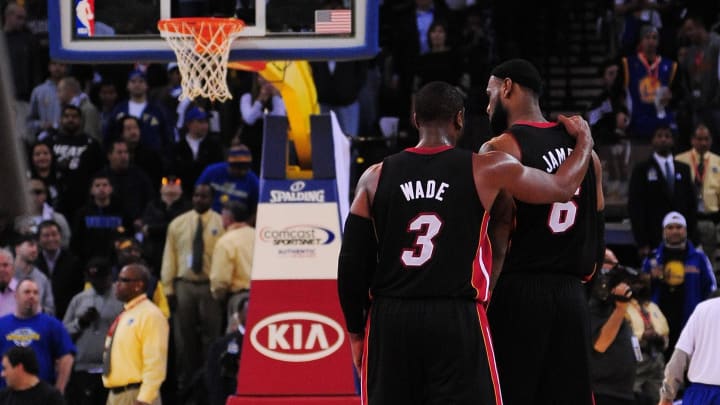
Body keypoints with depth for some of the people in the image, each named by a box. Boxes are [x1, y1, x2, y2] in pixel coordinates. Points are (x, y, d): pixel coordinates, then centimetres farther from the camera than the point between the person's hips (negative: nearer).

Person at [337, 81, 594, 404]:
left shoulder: (376, 177, 5)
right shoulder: (484, 170, -1)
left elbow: (352, 262, 5)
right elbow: (562, 188, 12)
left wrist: (355, 330, 14)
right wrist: (584, 142, 31)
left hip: (389, 320, 3)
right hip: (457, 319, -3)